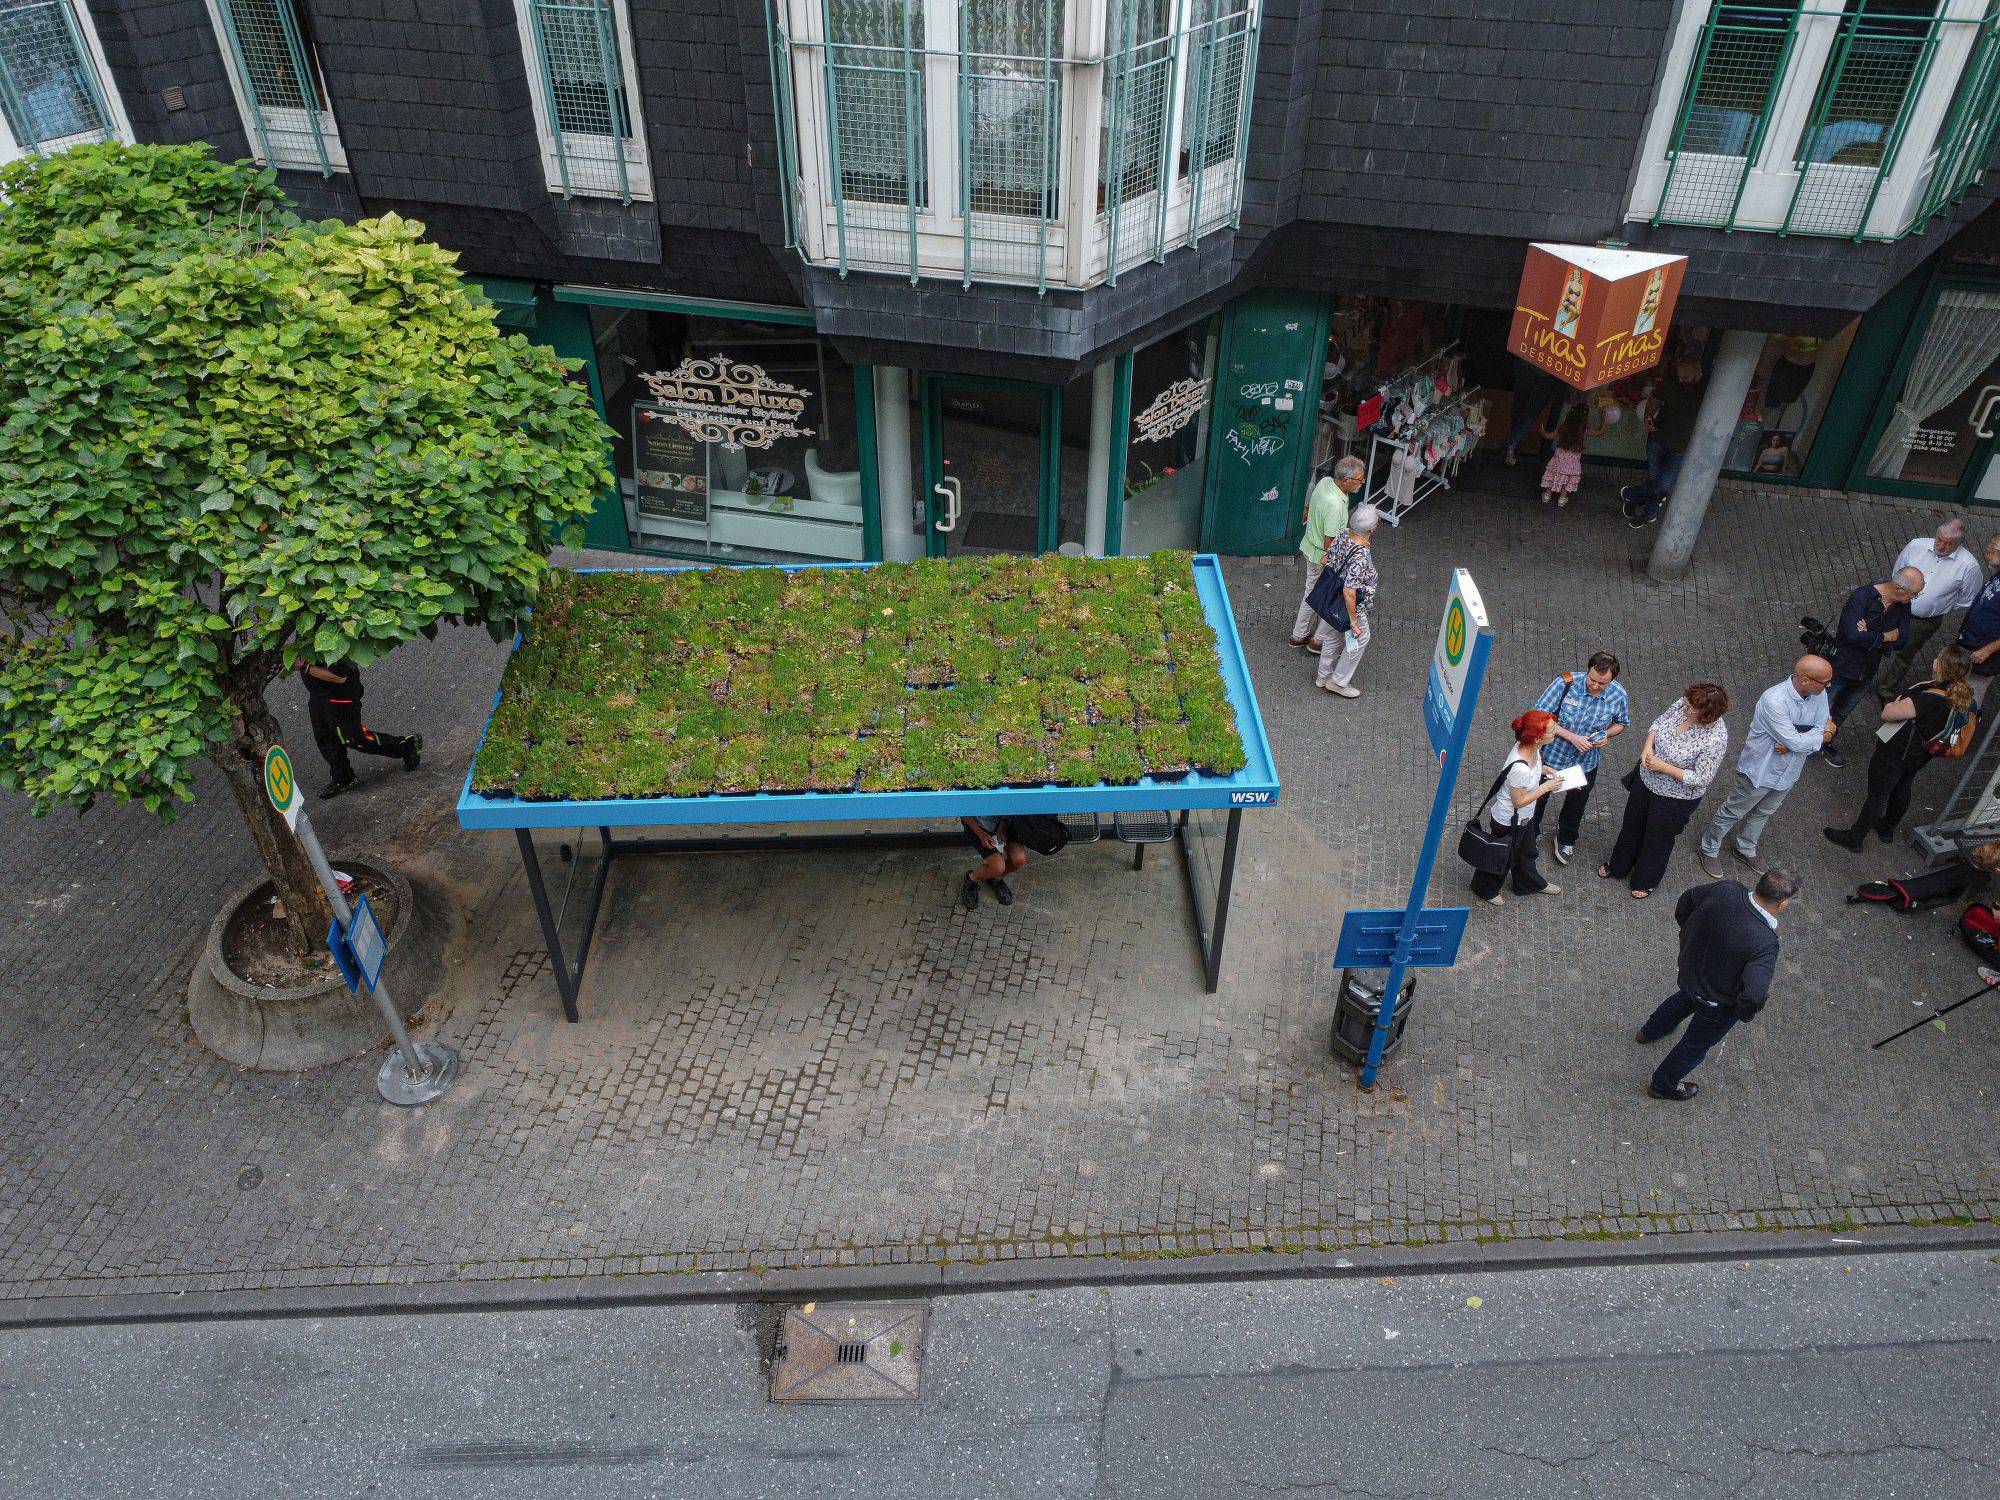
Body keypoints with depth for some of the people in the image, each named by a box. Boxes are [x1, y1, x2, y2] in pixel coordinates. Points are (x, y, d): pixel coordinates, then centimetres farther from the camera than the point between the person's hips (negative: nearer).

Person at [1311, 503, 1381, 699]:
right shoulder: (1361, 556, -37)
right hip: (1348, 607, -8)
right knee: (1360, 637, 19)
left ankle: (1323, 676, 47)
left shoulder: (1343, 536, -13)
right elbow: (1349, 592, -35)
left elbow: (1326, 559, 3)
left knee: (1333, 637, 27)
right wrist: (1353, 621, -24)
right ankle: (1339, 681, 30)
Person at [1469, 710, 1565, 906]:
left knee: (1526, 852, 33)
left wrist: (1542, 769, -8)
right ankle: (1486, 890, 49)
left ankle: (1531, 884, 59)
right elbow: (1519, 801, -28)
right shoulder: (1520, 768, -43)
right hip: (1510, 822, -8)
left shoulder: (1530, 747, -17)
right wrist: (1546, 787, -21)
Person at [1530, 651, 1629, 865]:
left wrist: (1606, 734, -21)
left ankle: (1566, 839, 55)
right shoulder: (1565, 683, -29)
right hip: (1552, 755, -2)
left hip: (1585, 762, 2)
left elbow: (1622, 723, 1)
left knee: (1576, 804, 26)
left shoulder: (1618, 695, -20)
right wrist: (1571, 737, -30)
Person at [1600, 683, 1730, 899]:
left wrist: (1663, 767, -27)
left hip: (1674, 798, -6)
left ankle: (1645, 881, 47)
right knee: (1632, 825, 27)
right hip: (1646, 780, 6)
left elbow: (1700, 779, -27)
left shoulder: (1715, 739, -35)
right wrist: (1648, 745, -15)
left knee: (1658, 839, 20)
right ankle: (1618, 866, 54)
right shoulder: (1684, 704, -19)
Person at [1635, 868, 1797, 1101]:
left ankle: (1649, 1032, 68)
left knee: (1686, 999, 40)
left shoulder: (1725, 889, -24)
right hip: (1717, 1001, -6)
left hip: (1688, 969, 6)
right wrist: (1746, 1013, -17)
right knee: (1697, 1044, 23)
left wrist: (1691, 935, 12)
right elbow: (1754, 994, -41)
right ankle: (1663, 1085, 46)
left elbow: (1687, 899, -4)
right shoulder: (1764, 943, -40)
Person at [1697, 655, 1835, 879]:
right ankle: (1709, 851, 32)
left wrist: (1791, 745, -26)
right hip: (1760, 771, -7)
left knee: (1764, 813, 27)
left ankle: (1746, 849, 49)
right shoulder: (1774, 701, -35)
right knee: (1733, 812, 13)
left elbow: (1823, 732, -10)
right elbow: (1795, 741, -32)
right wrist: (1822, 734, -14)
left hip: (1789, 773, 7)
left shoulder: (1819, 695, -12)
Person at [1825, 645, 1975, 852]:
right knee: (1902, 789, 28)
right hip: (1921, 757, 8)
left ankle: (1855, 838, 26)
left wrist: (1889, 706, -6)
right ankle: (1887, 829, 50)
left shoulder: (1928, 699, -38)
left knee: (1877, 795, 9)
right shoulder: (1963, 696, -10)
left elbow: (1887, 714, -28)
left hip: (1896, 753, -8)